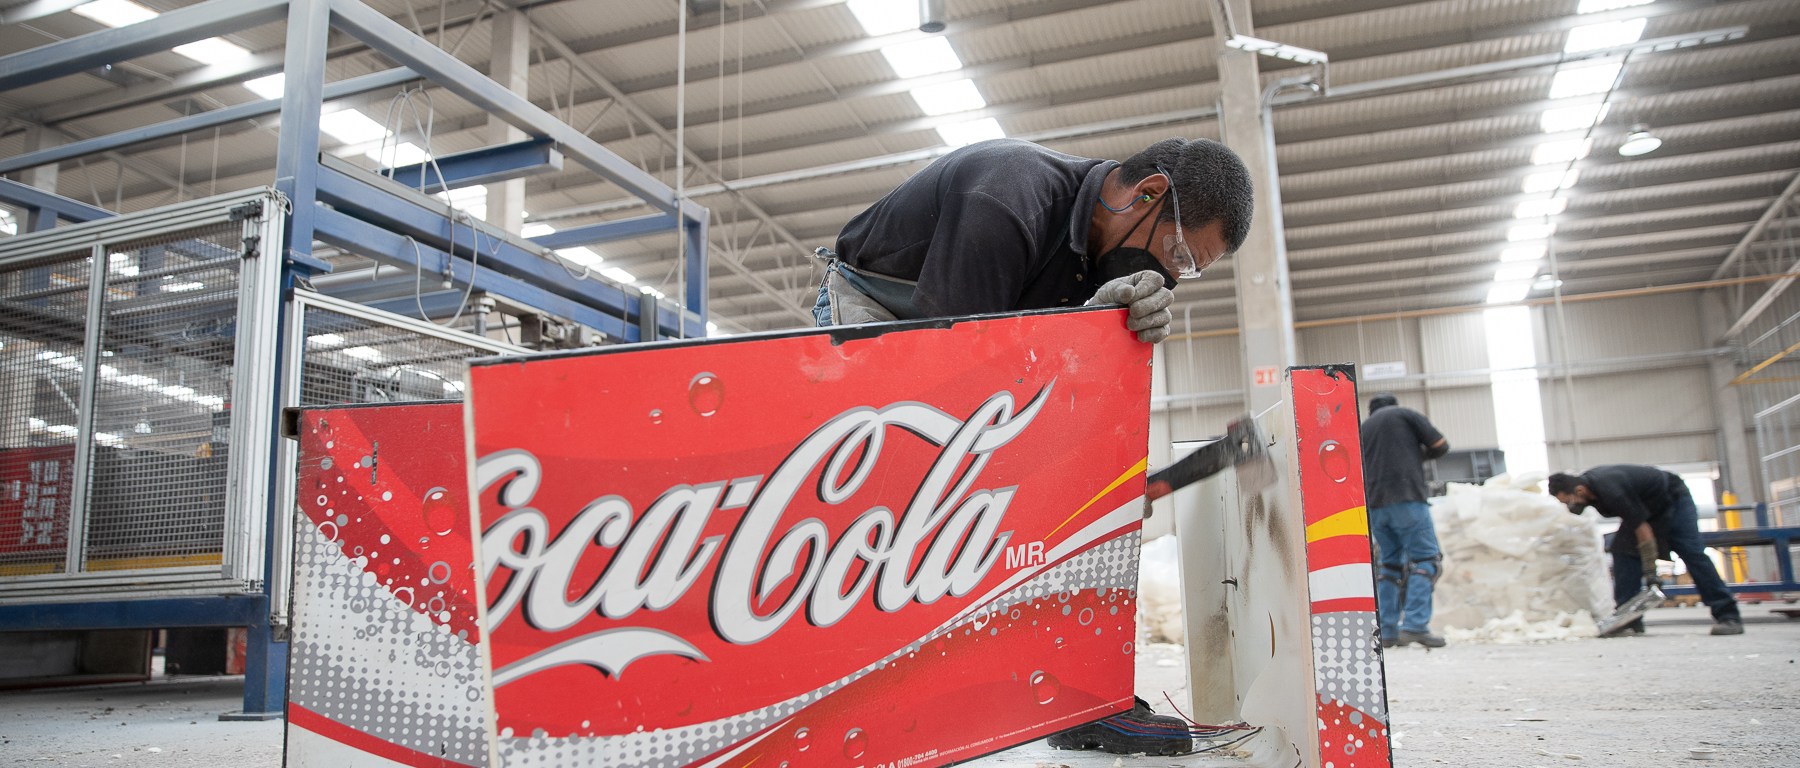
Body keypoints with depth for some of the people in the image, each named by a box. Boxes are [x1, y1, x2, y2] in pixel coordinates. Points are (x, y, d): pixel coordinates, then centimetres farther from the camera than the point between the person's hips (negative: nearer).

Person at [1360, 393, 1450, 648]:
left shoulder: (1364, 428, 23)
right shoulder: (1406, 414, 9)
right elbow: (1440, 444, 5)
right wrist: (1419, 454, 21)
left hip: (1375, 505, 6)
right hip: (1407, 498, -5)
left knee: (1390, 563, 12)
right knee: (1426, 559, -4)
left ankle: (1387, 631, 7)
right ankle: (1415, 625, -17)